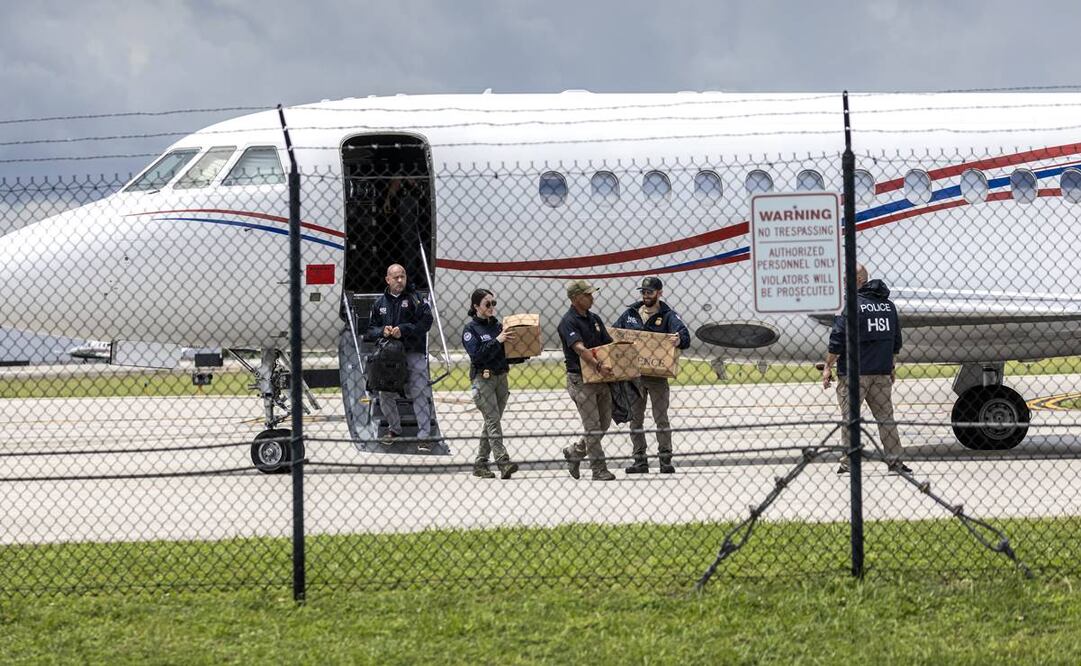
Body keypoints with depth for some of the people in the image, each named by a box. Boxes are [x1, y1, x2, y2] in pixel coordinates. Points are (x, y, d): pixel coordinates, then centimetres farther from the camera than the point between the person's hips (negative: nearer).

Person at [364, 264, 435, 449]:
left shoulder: (414, 299, 2)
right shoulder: (380, 303, 13)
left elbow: (426, 321, -10)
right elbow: (370, 330, 13)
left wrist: (403, 330, -17)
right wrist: (382, 331, -8)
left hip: (413, 353, -4)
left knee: (420, 394, -9)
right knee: (385, 395, 7)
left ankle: (424, 436, -6)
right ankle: (394, 429, 27)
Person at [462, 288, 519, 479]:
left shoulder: (497, 325, 13)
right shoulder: (471, 329, -4)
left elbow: (508, 352, 17)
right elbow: (477, 355, -17)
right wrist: (497, 341, -21)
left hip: (500, 377, 6)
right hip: (482, 378, -6)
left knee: (491, 422, 7)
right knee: (493, 421, -13)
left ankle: (480, 463, 13)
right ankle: (503, 462, -21)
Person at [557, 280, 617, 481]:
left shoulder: (594, 319, 14)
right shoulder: (569, 322, -12)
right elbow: (580, 348, -27)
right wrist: (597, 366, -40)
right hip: (580, 379, -8)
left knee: (604, 424, 10)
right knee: (593, 427, -6)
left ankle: (574, 452, 27)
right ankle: (599, 469, -1)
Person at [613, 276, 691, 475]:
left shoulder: (667, 316, -4)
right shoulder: (630, 313, 8)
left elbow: (684, 335, -20)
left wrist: (678, 340, -43)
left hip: (657, 375, -4)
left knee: (661, 417, -1)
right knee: (635, 418, 6)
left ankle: (666, 459, 4)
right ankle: (640, 460, 12)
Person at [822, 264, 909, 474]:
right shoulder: (888, 305, 12)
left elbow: (837, 341, -14)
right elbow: (896, 340, 18)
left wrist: (828, 367, -7)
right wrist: (891, 366, 27)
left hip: (854, 372, -6)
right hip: (882, 373, 6)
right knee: (885, 417, 11)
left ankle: (848, 463, -2)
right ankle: (895, 460, 10)